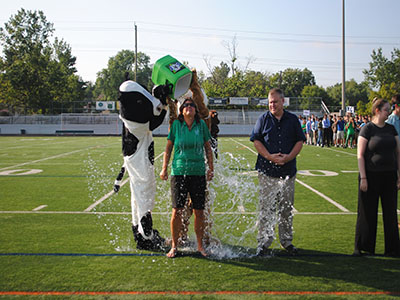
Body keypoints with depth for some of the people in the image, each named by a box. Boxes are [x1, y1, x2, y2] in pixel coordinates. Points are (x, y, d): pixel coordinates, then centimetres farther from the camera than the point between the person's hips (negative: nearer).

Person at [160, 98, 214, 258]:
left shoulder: (201, 124, 3)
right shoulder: (176, 124, 1)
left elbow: (208, 148, 11)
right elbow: (168, 148, 8)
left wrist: (211, 168, 9)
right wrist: (164, 168, 5)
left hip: (198, 173, 1)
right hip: (178, 172, -1)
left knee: (199, 211, 5)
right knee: (177, 211, -1)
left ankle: (200, 245, 20)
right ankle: (174, 246, 13)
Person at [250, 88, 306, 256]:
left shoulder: (293, 119, 8)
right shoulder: (263, 119, 4)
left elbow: (300, 141, 6)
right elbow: (256, 141, 0)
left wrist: (288, 157, -10)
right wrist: (270, 157, -13)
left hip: (288, 171, 2)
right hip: (267, 171, -2)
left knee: (287, 208, 10)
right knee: (266, 208, 0)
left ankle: (286, 241, 22)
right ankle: (264, 242, 8)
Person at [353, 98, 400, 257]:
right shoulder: (367, 129, -6)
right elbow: (360, 155, -8)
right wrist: (363, 177, -13)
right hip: (371, 176, -4)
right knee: (367, 213, 4)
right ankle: (361, 247, 17)